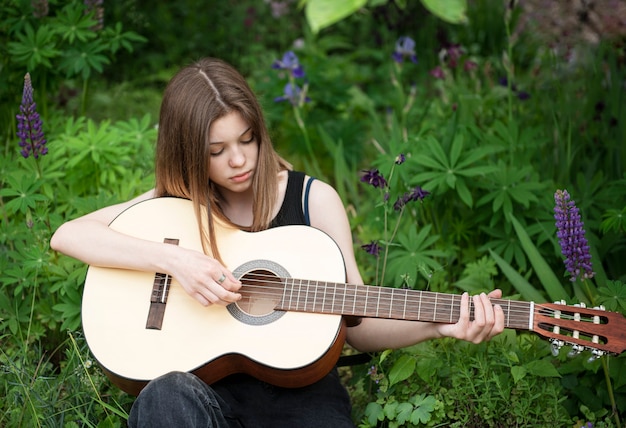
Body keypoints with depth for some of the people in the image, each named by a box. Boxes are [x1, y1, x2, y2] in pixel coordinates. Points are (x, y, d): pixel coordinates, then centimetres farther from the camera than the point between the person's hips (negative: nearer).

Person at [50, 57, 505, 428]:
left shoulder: (313, 199, 4)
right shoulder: (176, 202, 7)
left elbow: (358, 327, 4)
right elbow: (67, 235, -5)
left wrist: (439, 324, -14)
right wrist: (174, 259, -16)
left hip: (296, 386, 0)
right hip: (206, 385, 0)